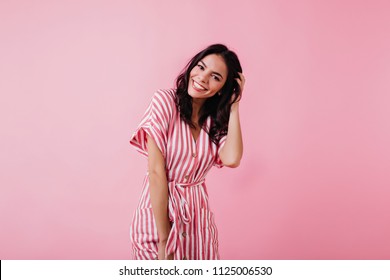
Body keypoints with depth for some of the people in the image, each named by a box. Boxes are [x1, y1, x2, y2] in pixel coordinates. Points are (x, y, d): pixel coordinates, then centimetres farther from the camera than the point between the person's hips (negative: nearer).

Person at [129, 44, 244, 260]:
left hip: (197, 215, 4)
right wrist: (164, 238, -18)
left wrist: (233, 106, -10)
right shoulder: (165, 101, -12)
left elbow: (231, 159, -18)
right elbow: (156, 172, -17)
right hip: (158, 211, -4)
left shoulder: (217, 119, 3)